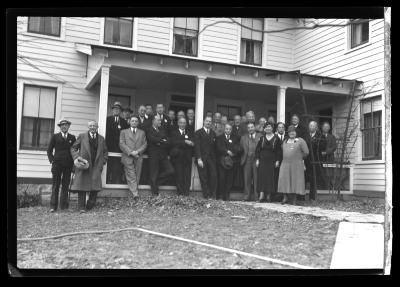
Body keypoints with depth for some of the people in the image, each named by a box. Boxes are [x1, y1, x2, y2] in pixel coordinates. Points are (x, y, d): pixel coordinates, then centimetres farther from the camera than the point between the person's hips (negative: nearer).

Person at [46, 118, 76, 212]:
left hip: (68, 165, 2)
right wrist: (52, 160, -1)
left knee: (66, 185, 3)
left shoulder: (72, 137, 13)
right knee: (55, 185, -2)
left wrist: (74, 162, 3)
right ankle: (53, 206, -2)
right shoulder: (55, 136, 9)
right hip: (57, 164, -2)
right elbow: (49, 150, 9)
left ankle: (64, 205, 7)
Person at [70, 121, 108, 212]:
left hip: (96, 166, 2)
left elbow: (105, 152, 18)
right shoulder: (82, 136, 7)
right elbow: (73, 148, 8)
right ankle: (81, 207, 4)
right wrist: (76, 157, -7)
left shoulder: (101, 138, 14)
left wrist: (102, 162, 7)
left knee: (95, 186, -6)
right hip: (83, 164, -2)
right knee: (82, 185, -3)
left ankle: (90, 206, 9)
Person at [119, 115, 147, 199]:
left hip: (138, 157, 2)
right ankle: (135, 193, -17)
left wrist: (137, 151, -9)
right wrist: (131, 152, -11)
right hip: (127, 157, -2)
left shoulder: (142, 133, 19)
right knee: (131, 176, -11)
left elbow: (145, 144, 9)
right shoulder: (124, 132, 14)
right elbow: (122, 144, 3)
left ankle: (134, 192, 3)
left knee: (137, 176, -1)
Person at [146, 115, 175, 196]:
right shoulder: (149, 130, 0)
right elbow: (153, 139, -16)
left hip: (163, 155, 5)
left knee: (170, 171, -7)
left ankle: (157, 181, 12)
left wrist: (160, 143, -11)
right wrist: (163, 141, -6)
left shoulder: (163, 131, 17)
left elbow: (167, 142, 5)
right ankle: (155, 193, 11)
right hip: (153, 156, -5)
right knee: (154, 175, 0)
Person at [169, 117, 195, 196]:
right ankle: (180, 192, 2)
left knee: (187, 175, -4)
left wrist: (191, 143, -22)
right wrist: (185, 142, -16)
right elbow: (173, 142, -9)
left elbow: (193, 143, 2)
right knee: (179, 175, -4)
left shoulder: (190, 132, 18)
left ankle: (186, 192, 0)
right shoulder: (174, 132, 11)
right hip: (177, 157, -2)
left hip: (187, 157, 2)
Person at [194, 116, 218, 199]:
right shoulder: (198, 133, 3)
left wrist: (215, 158, 0)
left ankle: (213, 194, 1)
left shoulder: (213, 133, 16)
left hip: (211, 158, 3)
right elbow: (197, 146, -4)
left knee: (213, 176, -7)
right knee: (203, 177, -1)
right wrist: (199, 159, -13)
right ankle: (206, 195, 7)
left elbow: (214, 147, 11)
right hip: (202, 158, -3)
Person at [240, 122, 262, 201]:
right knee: (247, 179, 3)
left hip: (256, 160, -2)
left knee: (257, 179, -3)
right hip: (247, 160, 2)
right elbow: (241, 149, 12)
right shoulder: (243, 137, 16)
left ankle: (257, 196, 4)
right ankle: (247, 196, 10)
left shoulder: (260, 136, 7)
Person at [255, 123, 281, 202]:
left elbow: (278, 151, 1)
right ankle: (261, 195, -9)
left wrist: (277, 161, -5)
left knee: (270, 177, 0)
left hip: (272, 161, -1)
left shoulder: (276, 138, 2)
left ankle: (268, 196, 5)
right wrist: (257, 159, -1)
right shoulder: (262, 138, 7)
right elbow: (257, 149, 6)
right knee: (261, 176, -6)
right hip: (263, 160, 1)